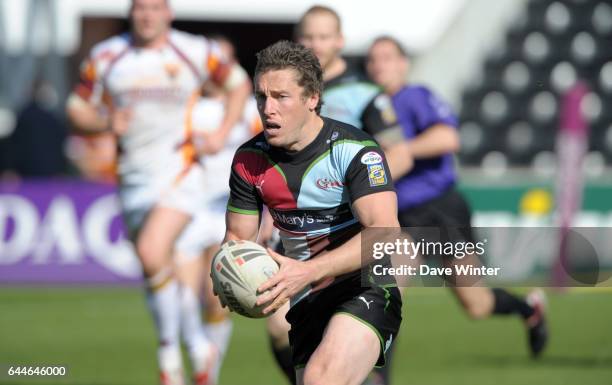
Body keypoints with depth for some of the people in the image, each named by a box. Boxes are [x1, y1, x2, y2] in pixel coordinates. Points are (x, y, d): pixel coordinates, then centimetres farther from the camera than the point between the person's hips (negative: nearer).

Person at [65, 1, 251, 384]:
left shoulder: (195, 52, -1)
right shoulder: (105, 58, 4)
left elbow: (239, 83, 13)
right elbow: (77, 109, 10)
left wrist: (223, 133, 1)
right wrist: (107, 122, -11)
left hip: (179, 170, -4)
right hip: (133, 176, 4)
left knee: (153, 253, -24)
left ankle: (171, 349, -9)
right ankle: (199, 345, 28)